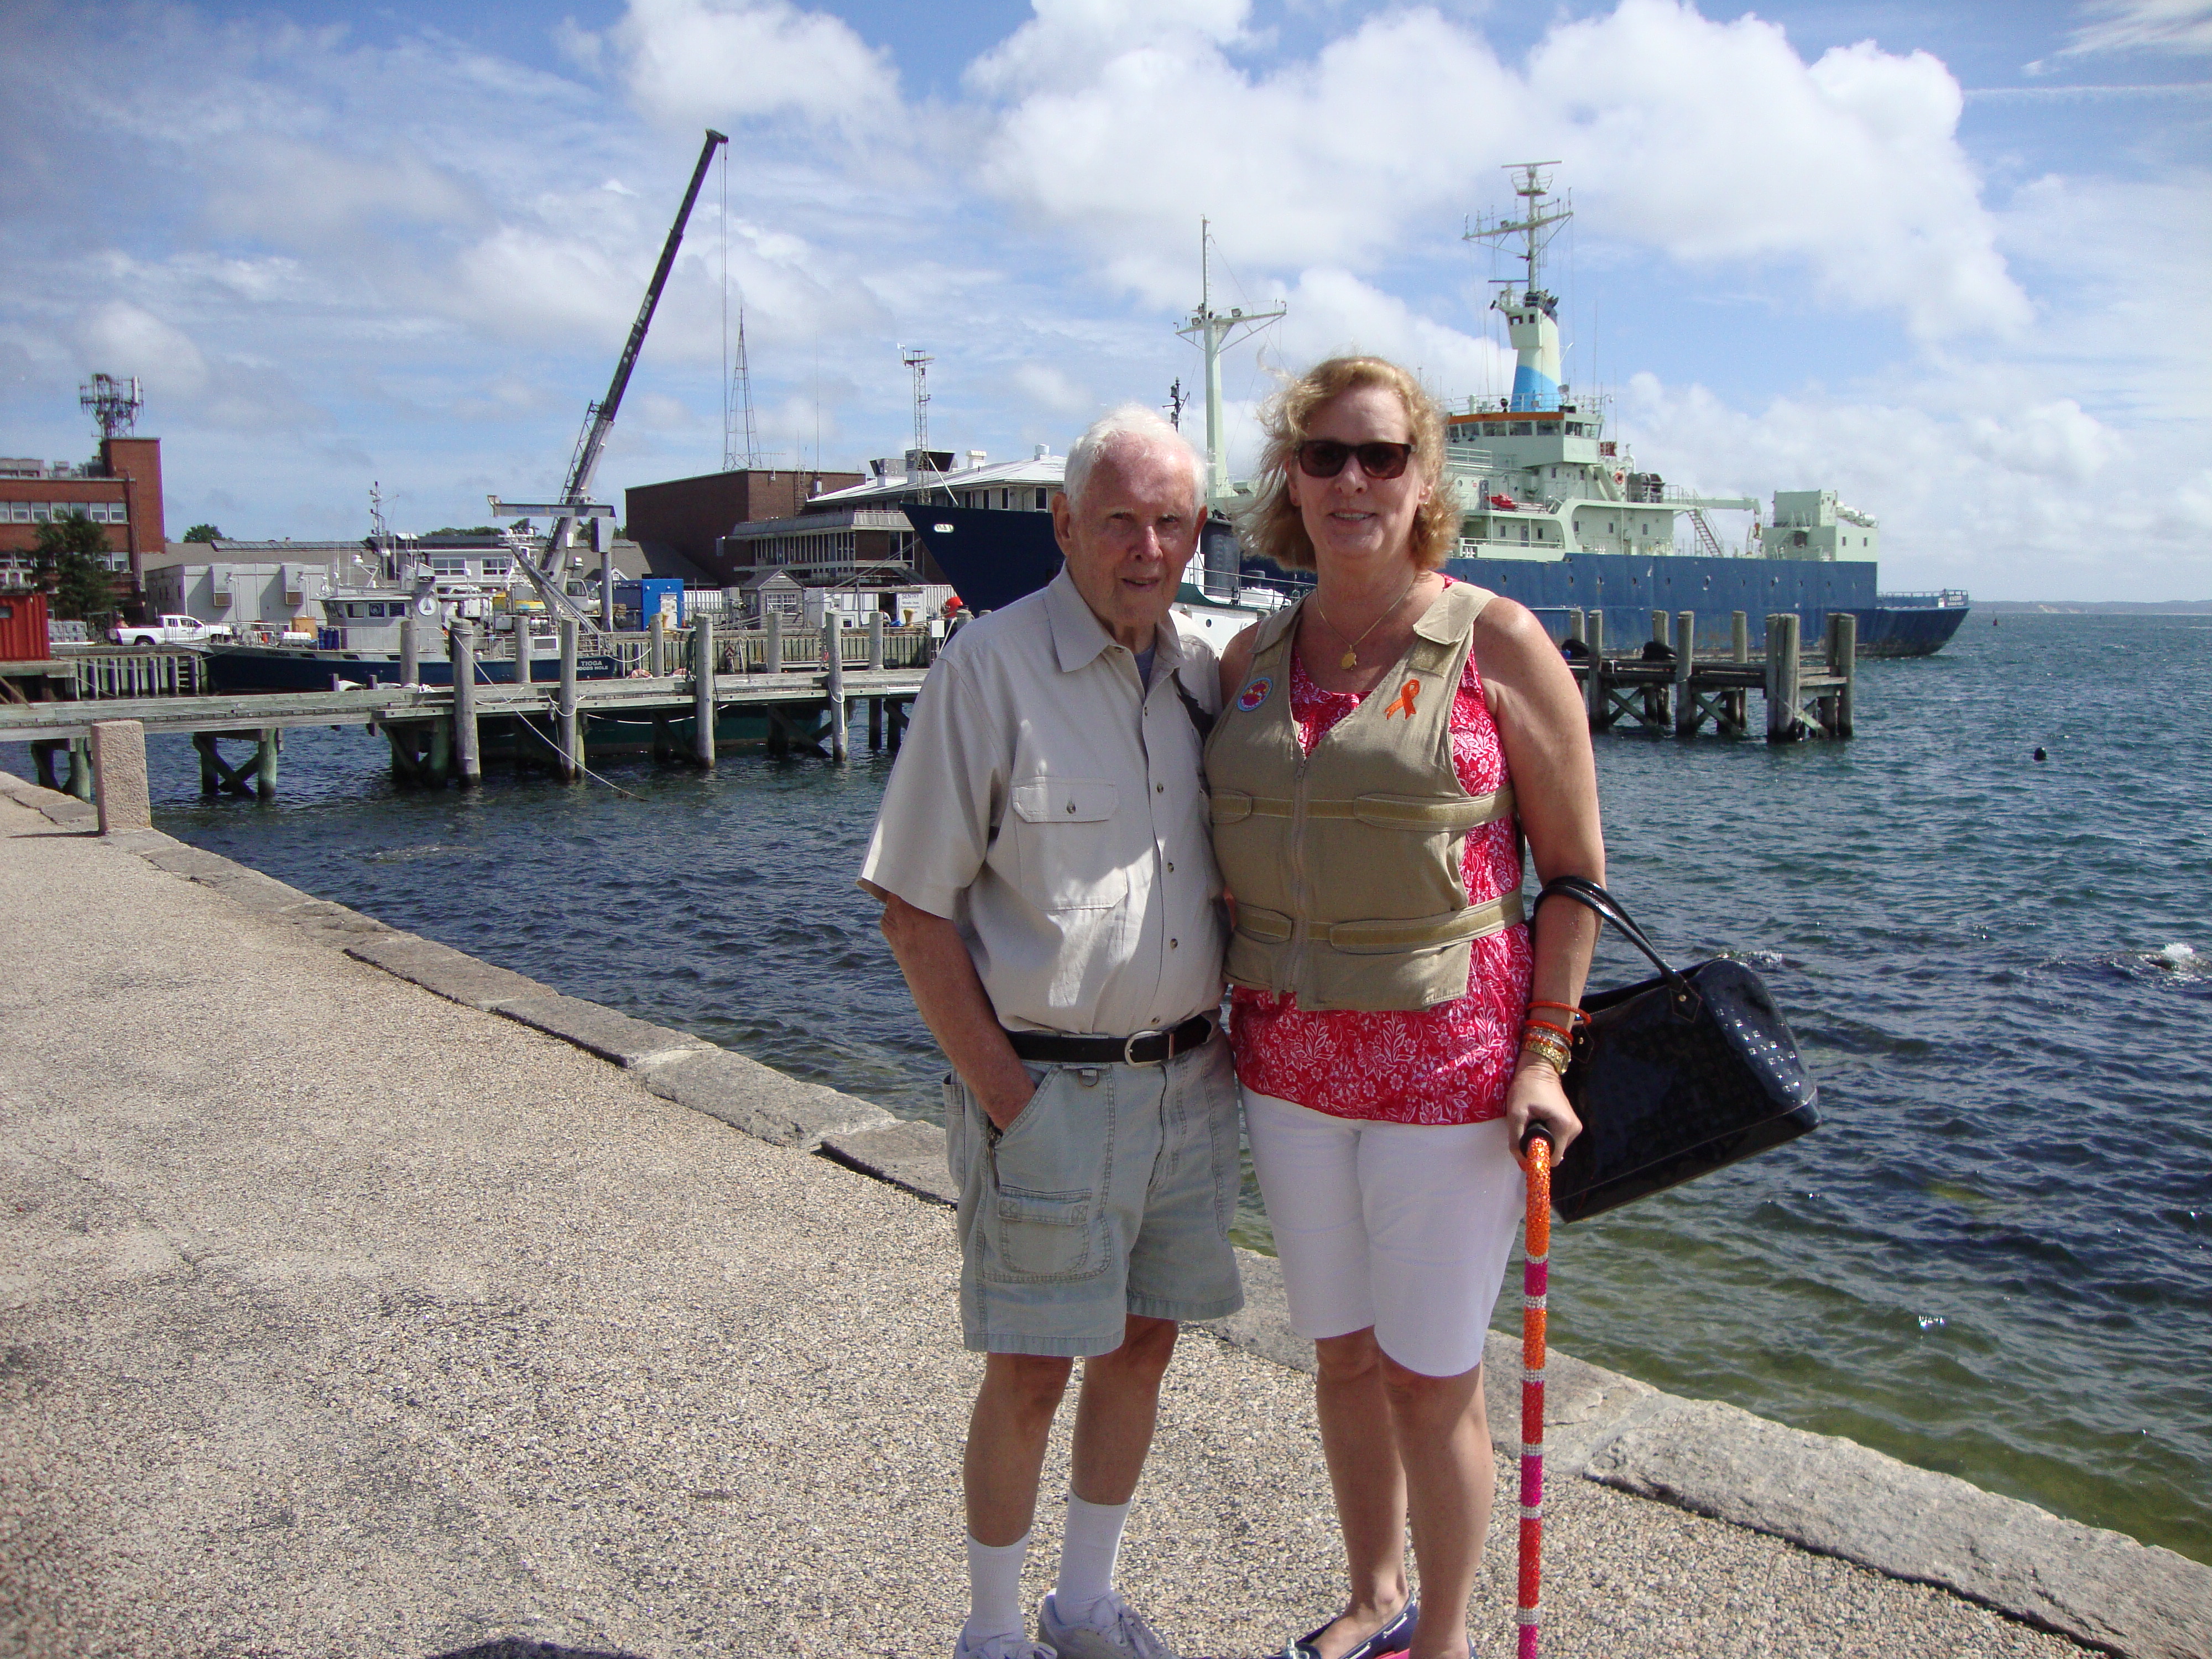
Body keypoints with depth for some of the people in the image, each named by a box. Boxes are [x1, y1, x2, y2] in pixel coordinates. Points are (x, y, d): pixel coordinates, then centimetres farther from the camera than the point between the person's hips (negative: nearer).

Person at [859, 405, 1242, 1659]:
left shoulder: (1206, 673, 6)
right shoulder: (990, 669, -12)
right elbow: (915, 911, -11)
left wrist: (1233, 1040, 5)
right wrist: (1005, 1098, -13)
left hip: (1189, 1081, 6)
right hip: (1048, 1086, -5)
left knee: (1145, 1344, 16)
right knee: (1032, 1372, 5)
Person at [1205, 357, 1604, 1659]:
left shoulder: (1497, 644, -7)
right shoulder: (1251, 658, 6)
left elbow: (1576, 868, -5)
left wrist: (1544, 1053, -11)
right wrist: (1240, 1017, 6)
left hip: (1449, 1063, -4)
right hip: (1290, 1062, 5)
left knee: (1431, 1379, 7)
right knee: (1343, 1354, 19)